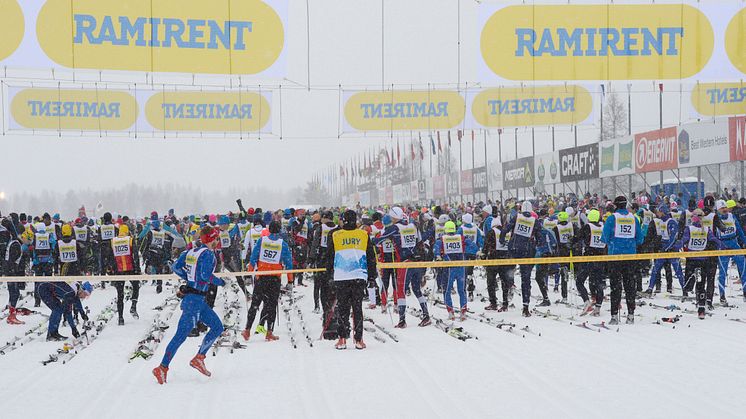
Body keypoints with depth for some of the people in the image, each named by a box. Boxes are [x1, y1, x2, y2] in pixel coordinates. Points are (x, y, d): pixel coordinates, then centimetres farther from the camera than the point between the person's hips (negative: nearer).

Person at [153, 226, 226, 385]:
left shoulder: (192, 251, 10)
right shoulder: (208, 253, -14)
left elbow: (176, 267, 10)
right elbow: (206, 275, -23)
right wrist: (219, 282, -7)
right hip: (195, 299, -9)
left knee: (218, 327, 13)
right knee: (181, 334, -6)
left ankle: (199, 358, 13)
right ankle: (162, 368, -2)